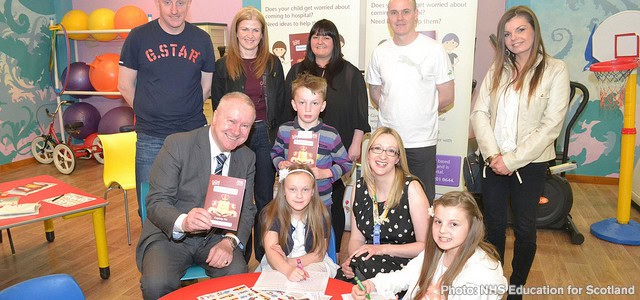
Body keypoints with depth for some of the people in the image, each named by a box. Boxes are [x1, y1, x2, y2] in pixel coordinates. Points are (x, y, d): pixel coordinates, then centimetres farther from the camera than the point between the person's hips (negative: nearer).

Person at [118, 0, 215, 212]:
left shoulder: (201, 39, 3)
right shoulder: (138, 37, -1)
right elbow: (125, 85, 4)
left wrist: (187, 113, 10)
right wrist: (148, 113, 6)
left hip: (193, 134, 1)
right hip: (150, 138, -1)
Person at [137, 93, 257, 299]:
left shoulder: (247, 158, 1)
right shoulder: (177, 145, -14)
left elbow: (246, 210, 2)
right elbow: (156, 202, -16)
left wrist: (230, 241, -19)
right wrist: (183, 222, -38)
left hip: (216, 236, 3)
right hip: (170, 235, -2)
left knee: (238, 276, -25)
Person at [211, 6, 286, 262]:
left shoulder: (273, 64, 7)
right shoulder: (223, 66, 2)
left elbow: (281, 105, 8)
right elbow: (218, 107, 3)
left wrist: (279, 136, 1)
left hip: (265, 135, 2)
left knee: (265, 198, 9)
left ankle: (264, 256, 22)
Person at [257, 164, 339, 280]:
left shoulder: (320, 214, -8)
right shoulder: (271, 213, -12)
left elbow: (319, 254, -4)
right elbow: (270, 251, -25)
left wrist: (291, 262, -20)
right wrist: (288, 270, -45)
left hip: (311, 263, 0)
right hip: (278, 265, 1)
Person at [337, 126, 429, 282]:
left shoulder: (411, 188, -12)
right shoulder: (360, 187, 4)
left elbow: (426, 245, -11)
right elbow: (356, 238, 8)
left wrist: (382, 249, -19)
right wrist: (351, 259, -13)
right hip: (369, 260, 3)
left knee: (364, 263, -32)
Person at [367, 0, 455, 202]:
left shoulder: (434, 50, -5)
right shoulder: (380, 52, 6)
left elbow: (447, 96, -4)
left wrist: (420, 112, 0)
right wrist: (394, 112, 3)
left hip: (422, 141, -3)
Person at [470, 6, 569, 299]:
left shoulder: (555, 70, -6)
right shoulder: (497, 70, 6)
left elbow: (550, 126, -12)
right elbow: (479, 113, -1)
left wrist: (511, 160, -15)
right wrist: (493, 155, -14)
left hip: (530, 165, -3)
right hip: (494, 162, 3)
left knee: (524, 228, 9)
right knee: (494, 225, 12)